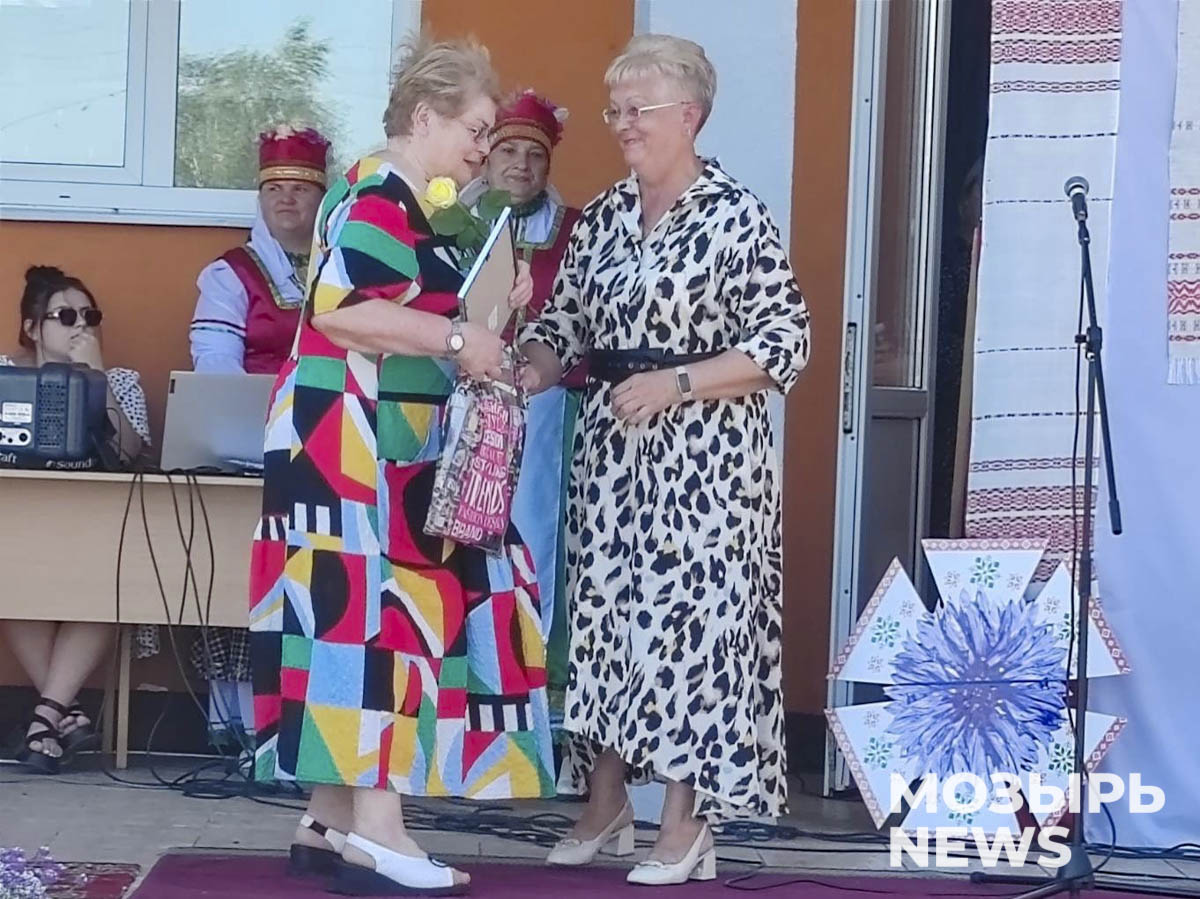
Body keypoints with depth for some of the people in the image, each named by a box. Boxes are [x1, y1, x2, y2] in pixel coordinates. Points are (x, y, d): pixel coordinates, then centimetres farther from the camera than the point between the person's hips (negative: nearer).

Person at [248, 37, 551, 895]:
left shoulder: (404, 201, 17)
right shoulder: (379, 195, -14)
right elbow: (336, 308, -25)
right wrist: (454, 338, -22)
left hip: (385, 443, 10)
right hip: (355, 441, -10)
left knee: (357, 610, 9)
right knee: (382, 608, -12)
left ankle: (330, 817, 12)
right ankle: (373, 827, -12)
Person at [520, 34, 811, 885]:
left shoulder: (736, 214, -8)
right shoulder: (602, 217, 10)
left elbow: (787, 344, -12)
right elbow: (563, 327, 11)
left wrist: (674, 382, -19)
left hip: (702, 456, -6)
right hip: (613, 450, 6)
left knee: (688, 616, -4)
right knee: (606, 614, 8)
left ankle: (688, 826, 4)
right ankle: (605, 802, 22)